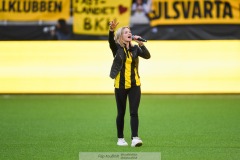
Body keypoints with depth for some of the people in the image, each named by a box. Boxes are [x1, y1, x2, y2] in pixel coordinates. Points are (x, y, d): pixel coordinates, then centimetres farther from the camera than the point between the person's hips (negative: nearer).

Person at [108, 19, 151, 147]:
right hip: (120, 85, -1)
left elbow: (147, 56, -8)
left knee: (134, 112, -8)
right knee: (121, 113, 8)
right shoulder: (117, 48, -2)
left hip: (134, 85, 2)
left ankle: (135, 138, -13)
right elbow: (111, 41, -23)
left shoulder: (135, 48, 5)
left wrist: (141, 44, -21)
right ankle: (120, 138, 20)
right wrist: (111, 30, -43)